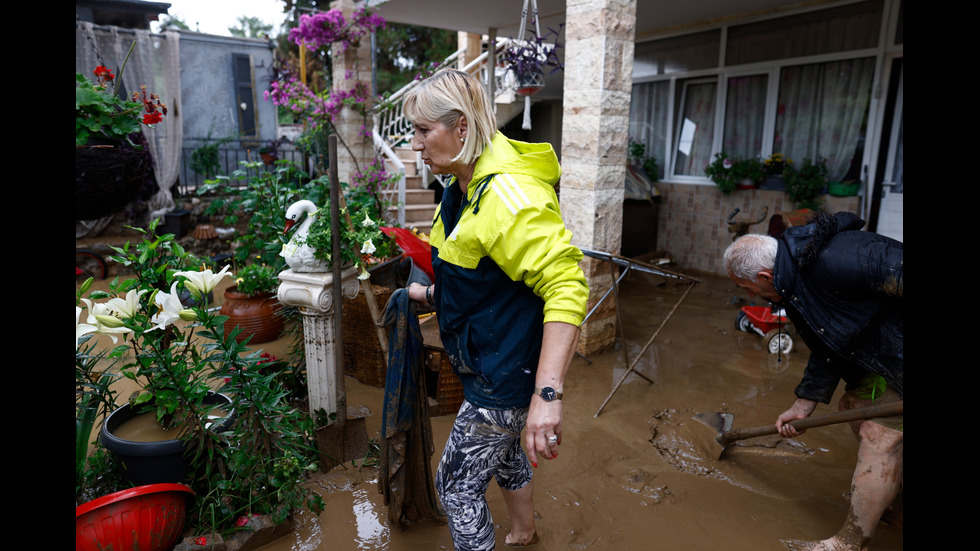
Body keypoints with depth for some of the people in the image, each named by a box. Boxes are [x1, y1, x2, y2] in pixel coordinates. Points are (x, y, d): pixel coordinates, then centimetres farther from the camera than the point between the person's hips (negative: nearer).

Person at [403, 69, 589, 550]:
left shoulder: (509, 195, -28)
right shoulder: (463, 188, 7)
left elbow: (566, 286, -36)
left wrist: (547, 394, -40)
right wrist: (432, 294, 27)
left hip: (507, 374, -10)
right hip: (487, 362, 10)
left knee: (457, 482, 4)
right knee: (503, 451, 28)